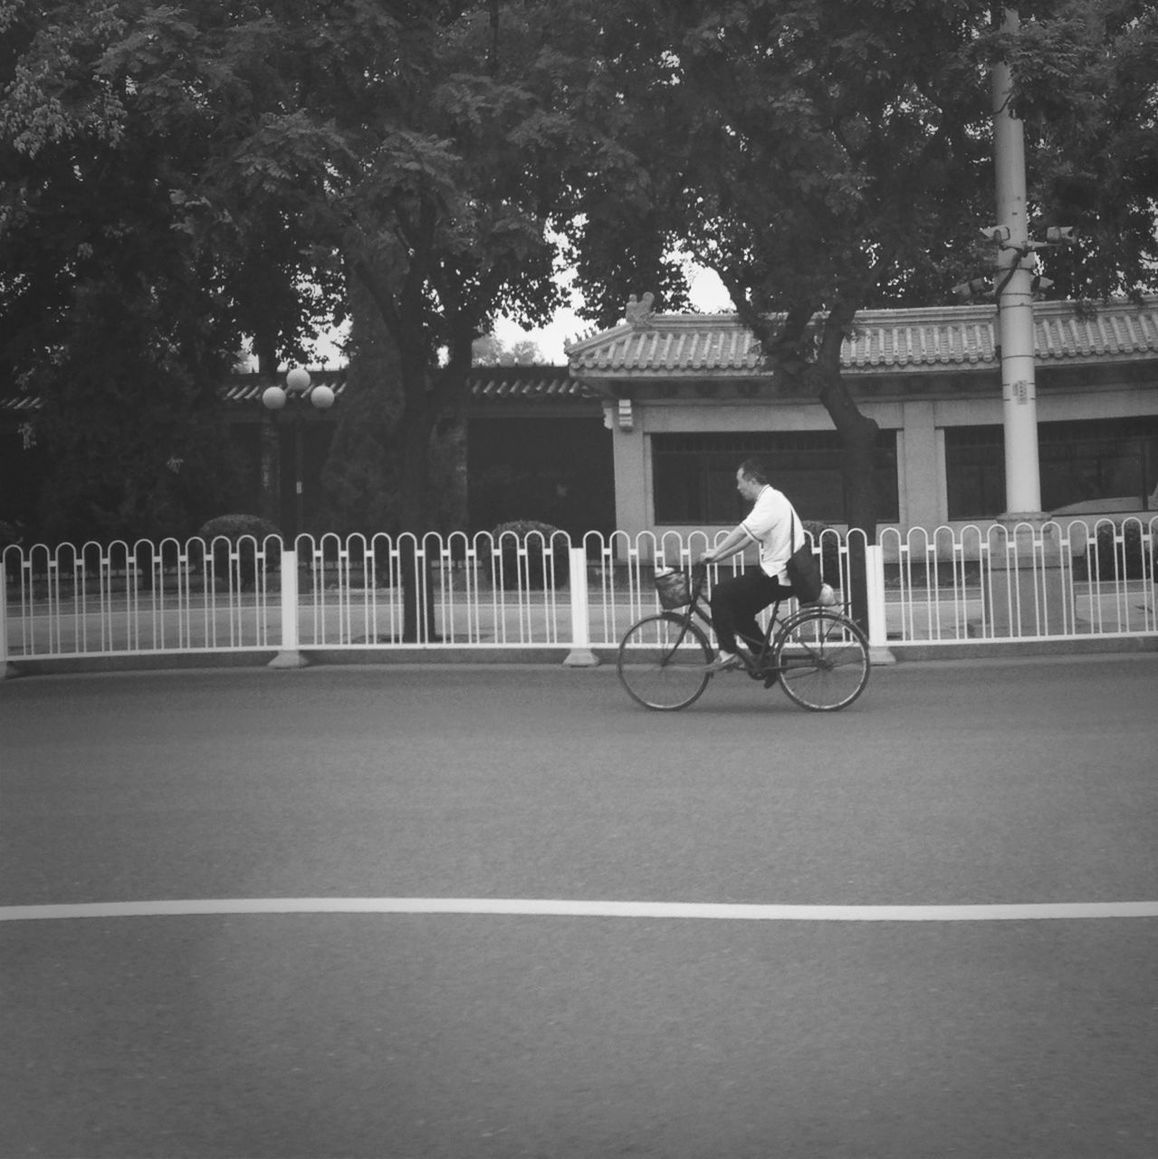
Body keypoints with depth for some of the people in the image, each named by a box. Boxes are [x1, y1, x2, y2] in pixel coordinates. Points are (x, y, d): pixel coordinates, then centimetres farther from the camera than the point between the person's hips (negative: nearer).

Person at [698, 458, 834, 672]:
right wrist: (719, 556, 13)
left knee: (721, 593, -12)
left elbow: (742, 531, -26)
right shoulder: (772, 499, 17)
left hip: (777, 577, -10)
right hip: (781, 574, 10)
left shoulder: (770, 501, -16)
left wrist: (714, 553, -24)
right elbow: (747, 537, 18)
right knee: (739, 611, 18)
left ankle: (728, 653, -9)